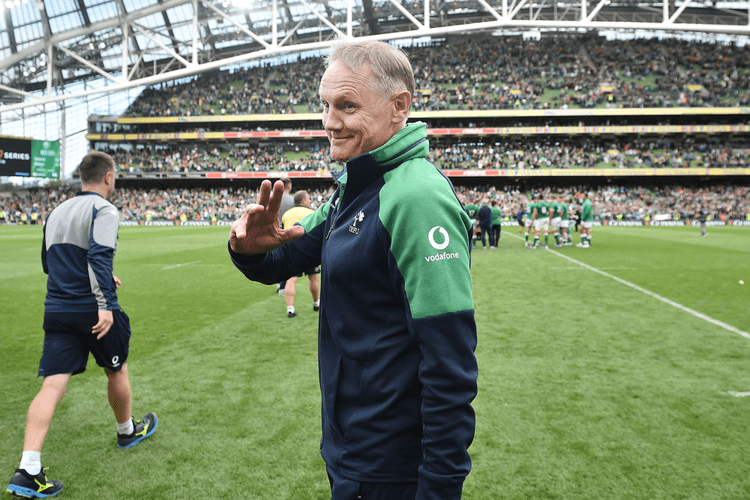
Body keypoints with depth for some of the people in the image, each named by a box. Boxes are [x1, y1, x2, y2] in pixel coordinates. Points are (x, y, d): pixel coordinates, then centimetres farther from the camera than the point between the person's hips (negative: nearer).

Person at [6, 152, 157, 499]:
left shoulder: (57, 212, 16)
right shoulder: (104, 210, -9)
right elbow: (99, 256, -24)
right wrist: (105, 303, -29)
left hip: (57, 310, 6)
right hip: (94, 310, -6)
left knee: (52, 385, 1)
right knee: (117, 370, 17)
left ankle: (28, 472, -7)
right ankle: (128, 432, 37)